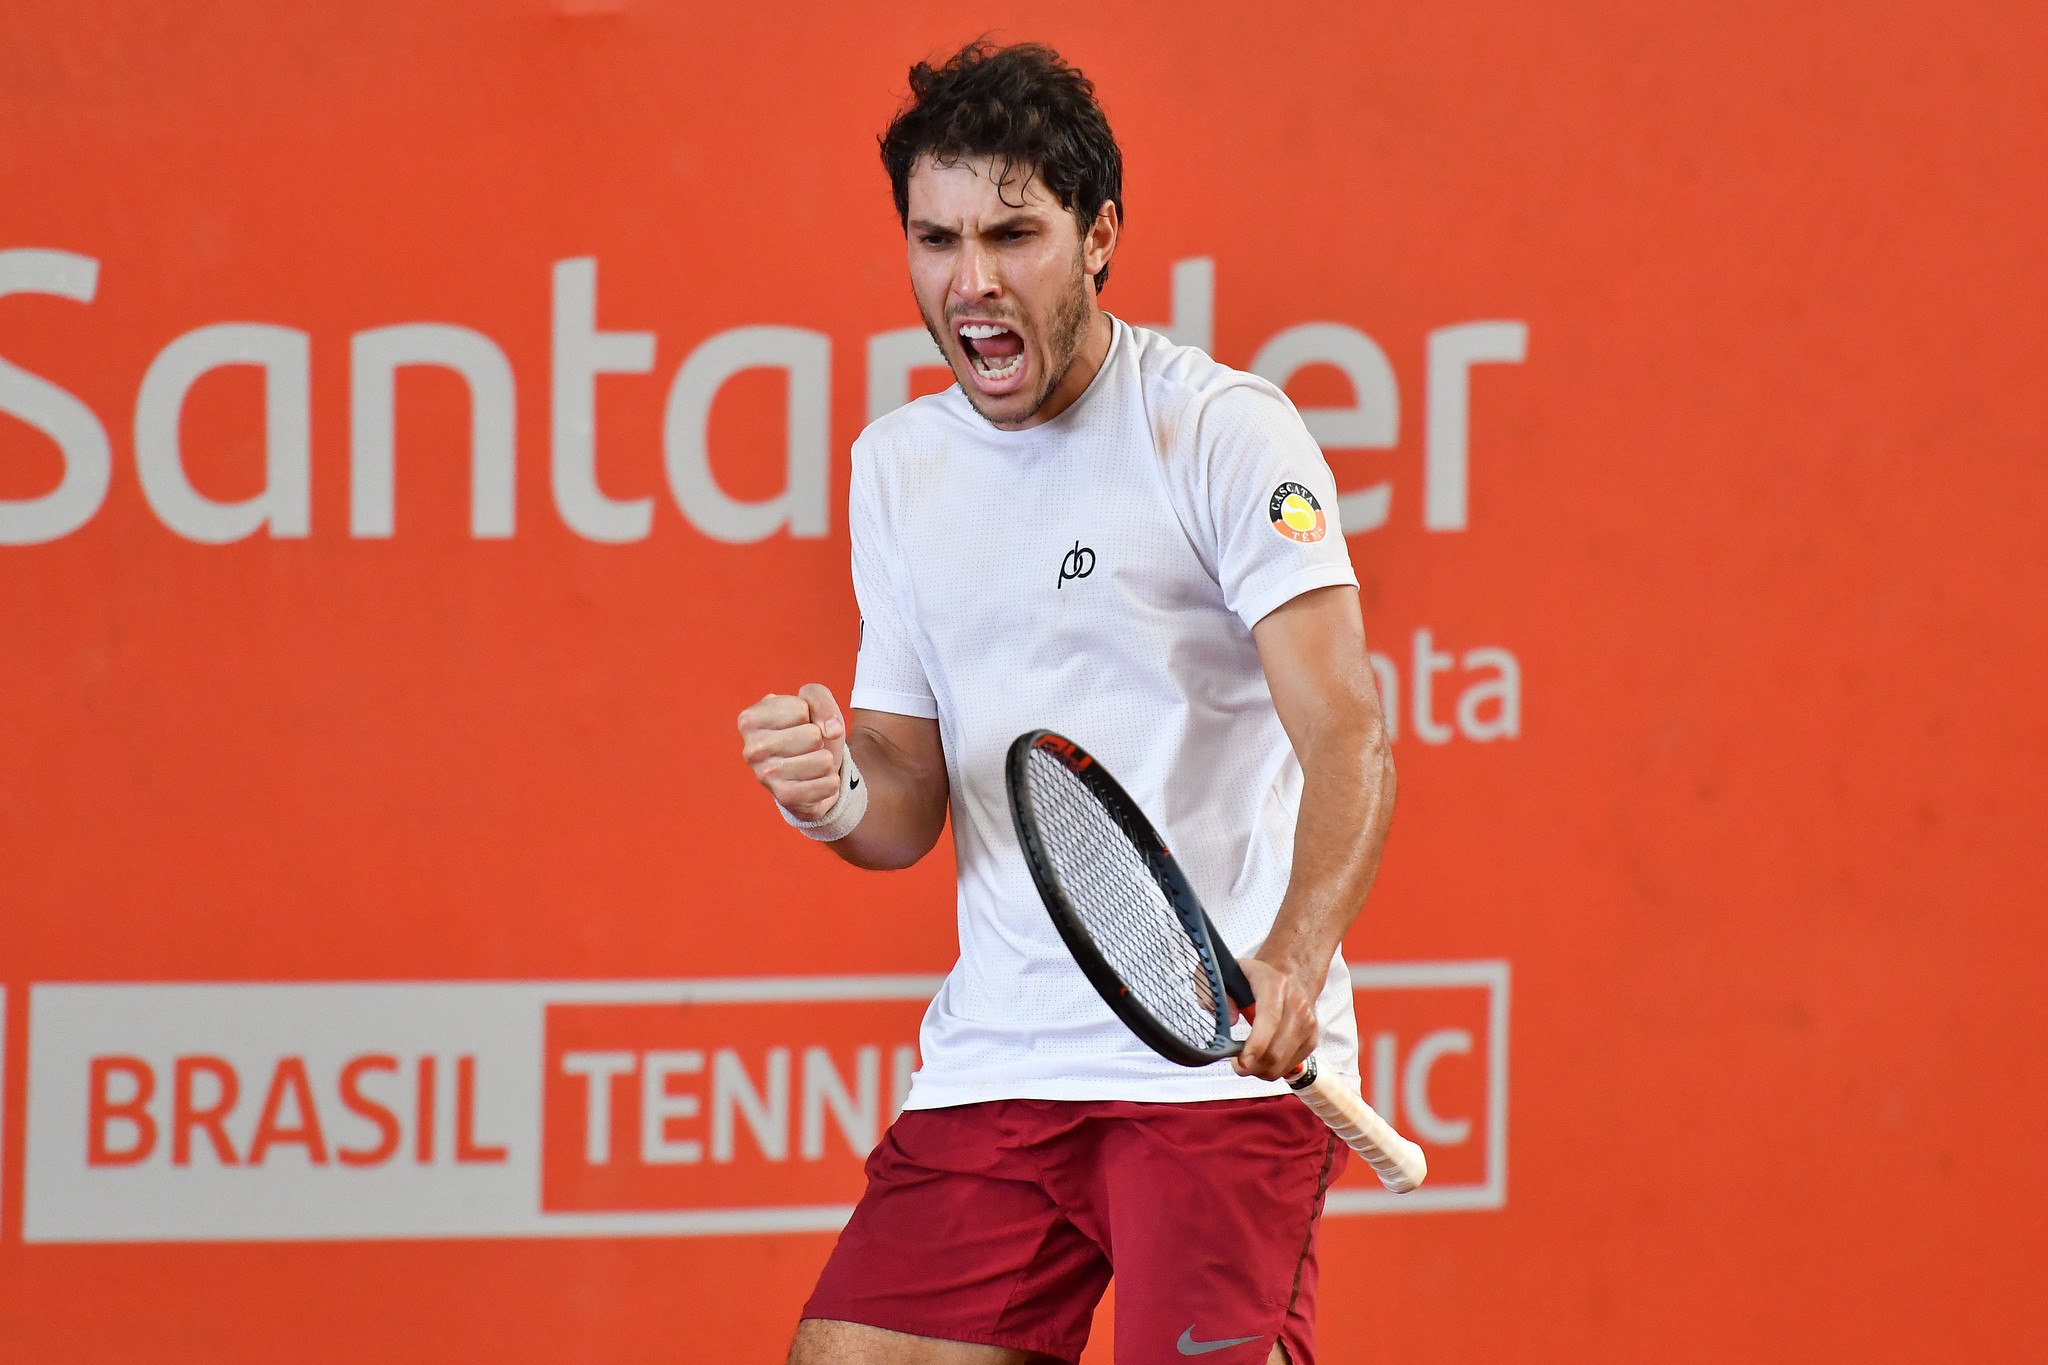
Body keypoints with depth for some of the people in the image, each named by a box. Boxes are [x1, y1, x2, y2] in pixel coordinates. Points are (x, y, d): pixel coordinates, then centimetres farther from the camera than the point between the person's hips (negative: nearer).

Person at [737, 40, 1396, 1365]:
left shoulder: (1222, 429, -7)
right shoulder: (898, 464, 13)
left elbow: (1349, 741, -17)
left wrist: (1290, 965, -34)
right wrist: (837, 793, -7)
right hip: (995, 1055, 6)